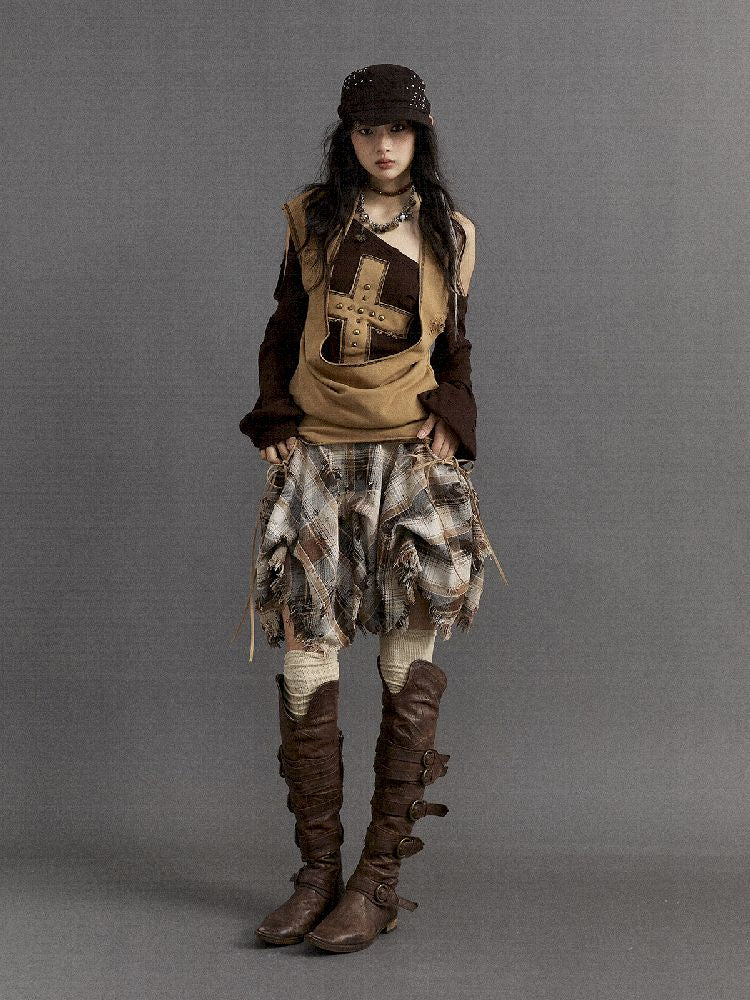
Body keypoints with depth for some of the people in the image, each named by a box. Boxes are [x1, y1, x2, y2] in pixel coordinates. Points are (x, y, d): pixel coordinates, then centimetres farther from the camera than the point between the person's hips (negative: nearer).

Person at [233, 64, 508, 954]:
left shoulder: (447, 232, 11)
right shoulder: (310, 219, 11)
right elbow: (283, 332, 15)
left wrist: (449, 420, -1)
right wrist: (276, 420, 2)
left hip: (412, 457, 0)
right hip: (316, 455, 1)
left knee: (408, 663, -6)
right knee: (306, 661, -4)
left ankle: (379, 880, 1)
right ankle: (318, 873, 6)